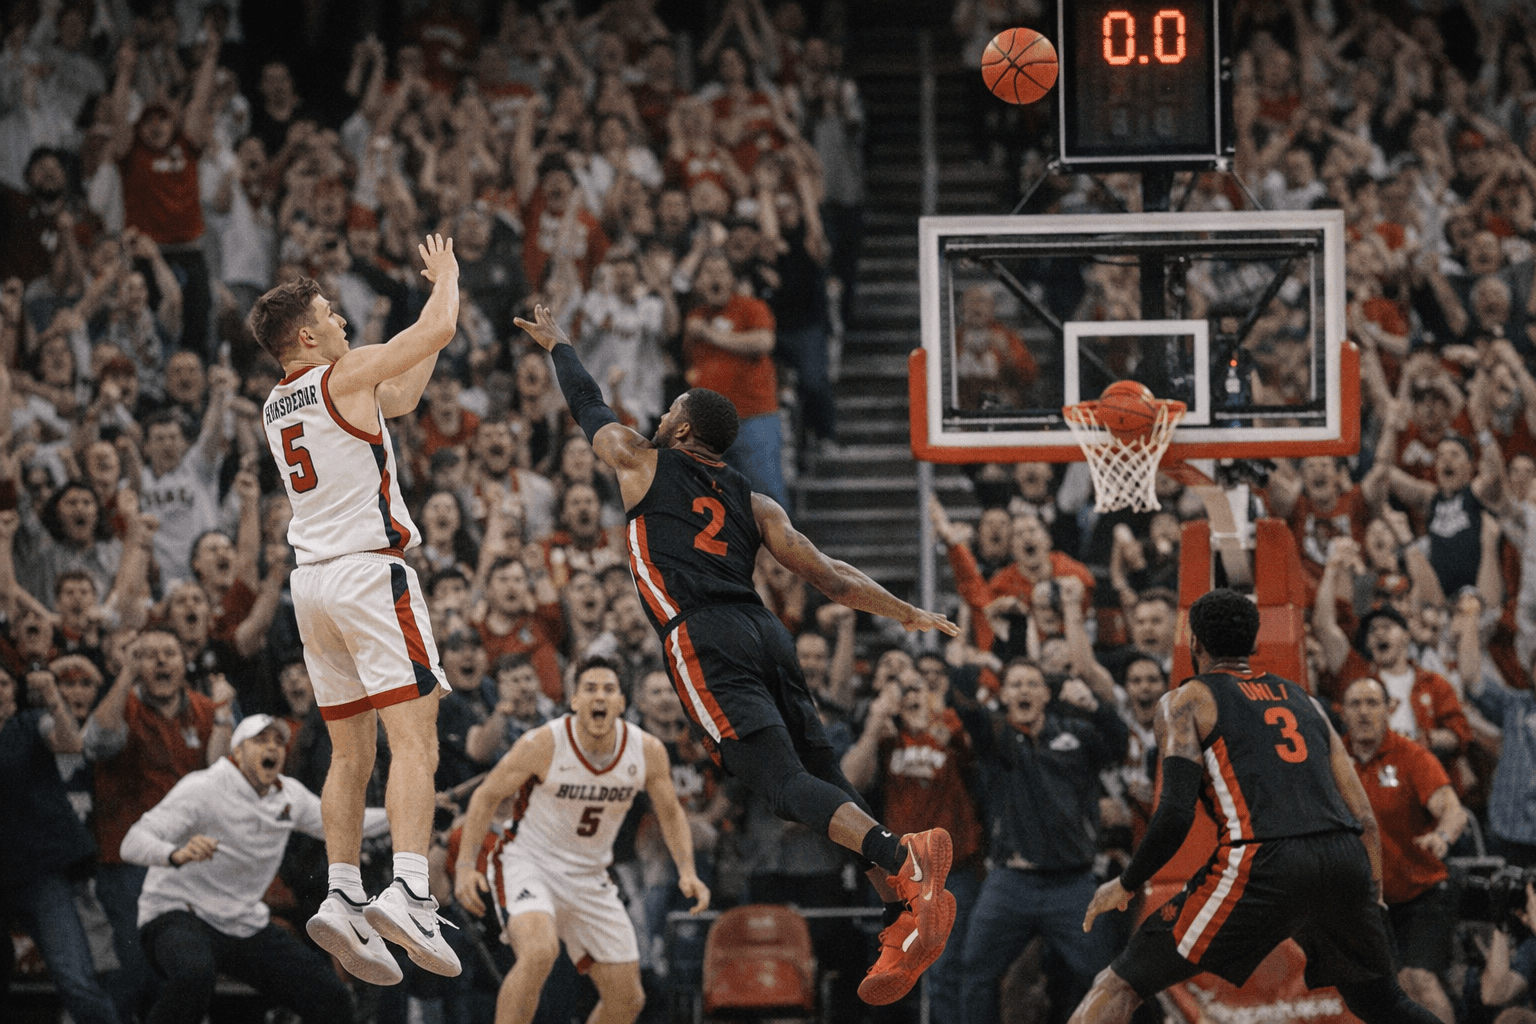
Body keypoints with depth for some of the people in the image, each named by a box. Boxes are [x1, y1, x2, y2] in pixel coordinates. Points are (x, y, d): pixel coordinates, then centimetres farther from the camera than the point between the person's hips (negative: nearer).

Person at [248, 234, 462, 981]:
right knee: (415, 741, -13)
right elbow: (438, 329, -2)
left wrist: (435, 345, 30)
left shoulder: (276, 405, 17)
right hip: (369, 571, -8)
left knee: (350, 752, 14)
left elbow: (397, 401, 28)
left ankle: (342, 894, 9)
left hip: (311, 580, 8)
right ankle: (409, 892, -28)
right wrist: (445, 276, 17)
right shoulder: (347, 374, -6)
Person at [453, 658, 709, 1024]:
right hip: (528, 866, -5)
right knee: (539, 952, -35)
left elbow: (670, 813, 8)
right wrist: (465, 865, -18)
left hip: (590, 878, 5)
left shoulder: (648, 751, -9)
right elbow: (486, 797, -9)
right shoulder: (542, 745, -20)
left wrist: (687, 871, -6)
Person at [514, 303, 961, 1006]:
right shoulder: (754, 504, 25)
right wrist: (908, 615, 23)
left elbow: (588, 405, 32)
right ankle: (905, 907, -18)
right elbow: (826, 575, 18)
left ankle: (902, 862, -42)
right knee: (825, 786, 2)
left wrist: (555, 344, 48)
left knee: (784, 783, -20)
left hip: (706, 639, -6)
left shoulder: (644, 463, 15)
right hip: (766, 635, 6)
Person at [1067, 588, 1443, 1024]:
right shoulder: (1303, 701, 28)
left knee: (1120, 985, 2)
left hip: (1264, 861, -5)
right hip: (1346, 860, 5)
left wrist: (1126, 886, 12)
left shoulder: (1187, 701, 13)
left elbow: (1175, 816, -1)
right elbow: (1364, 820, 22)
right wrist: (1372, 901, 28)